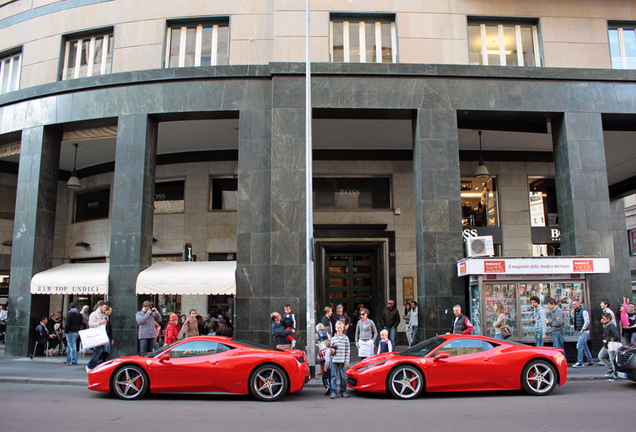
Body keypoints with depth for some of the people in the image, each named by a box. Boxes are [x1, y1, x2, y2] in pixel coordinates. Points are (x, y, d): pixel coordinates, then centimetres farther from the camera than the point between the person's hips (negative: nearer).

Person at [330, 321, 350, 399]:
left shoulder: (346, 338, 4)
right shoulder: (333, 338, 8)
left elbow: (348, 351, 3)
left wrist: (347, 362, -2)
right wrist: (331, 351, -7)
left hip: (342, 361, -1)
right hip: (334, 361, 1)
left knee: (343, 377, 6)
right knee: (334, 377, 0)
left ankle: (343, 392, 18)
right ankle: (333, 392, 8)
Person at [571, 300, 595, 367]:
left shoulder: (583, 311, -12)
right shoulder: (575, 312, 12)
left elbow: (587, 321, -17)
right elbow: (574, 320, 22)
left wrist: (582, 330, -16)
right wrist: (573, 314, 8)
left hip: (584, 331, -9)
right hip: (580, 332, 9)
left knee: (579, 346, -13)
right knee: (585, 346, 14)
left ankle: (579, 362, -12)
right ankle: (590, 361, 24)